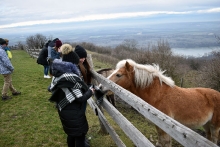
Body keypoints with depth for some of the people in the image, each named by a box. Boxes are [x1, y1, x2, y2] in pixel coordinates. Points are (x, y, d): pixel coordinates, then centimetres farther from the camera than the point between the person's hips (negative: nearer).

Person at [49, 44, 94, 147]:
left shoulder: (58, 74, -1)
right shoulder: (72, 77, -28)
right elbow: (81, 98, -25)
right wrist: (90, 91, -7)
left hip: (63, 110, 9)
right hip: (74, 112, -8)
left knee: (71, 133, 26)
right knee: (80, 135, 10)